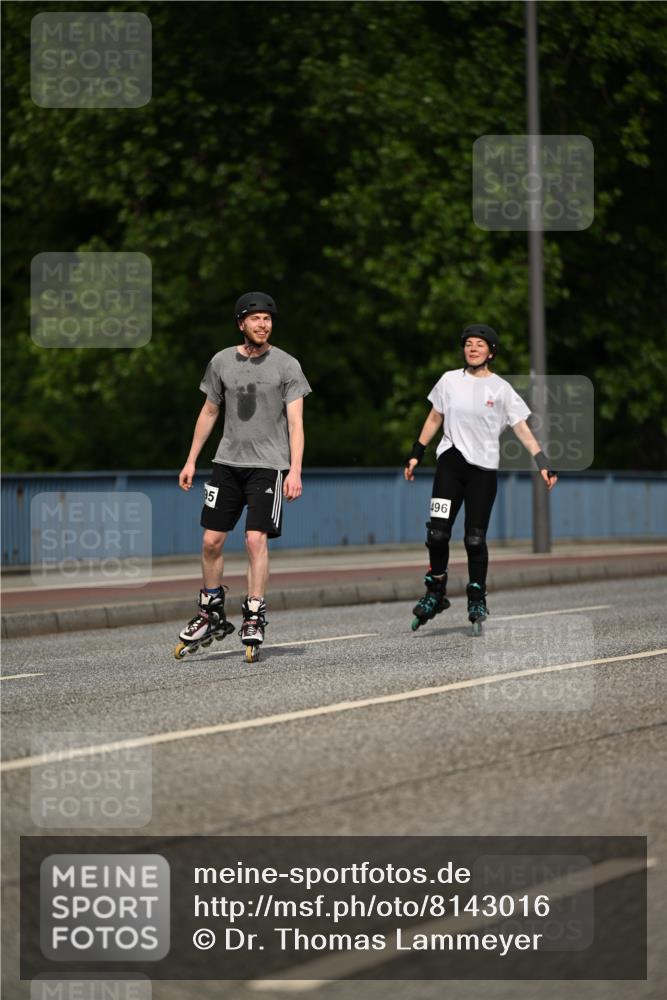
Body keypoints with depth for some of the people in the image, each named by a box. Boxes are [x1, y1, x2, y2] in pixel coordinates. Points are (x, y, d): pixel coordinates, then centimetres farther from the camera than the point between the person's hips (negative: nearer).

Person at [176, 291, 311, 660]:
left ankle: (254, 619, -6)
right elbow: (208, 412, 17)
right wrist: (191, 461, 15)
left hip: (268, 464, -4)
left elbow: (295, 422, -6)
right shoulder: (222, 362, 7)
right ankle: (211, 615, 17)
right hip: (227, 462, 4)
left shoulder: (286, 365, -2)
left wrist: (295, 470, -15)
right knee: (211, 540, 2)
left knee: (256, 538, -14)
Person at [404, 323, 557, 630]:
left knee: (475, 538, -3)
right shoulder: (450, 380, 6)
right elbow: (434, 419, 17)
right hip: (450, 463, 2)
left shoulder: (501, 388, 0)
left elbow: (523, 430, -2)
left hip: (484, 469, -1)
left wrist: (543, 465, -11)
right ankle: (435, 593, 8)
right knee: (437, 532, -8)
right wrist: (416, 455, 15)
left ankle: (477, 600, 11)